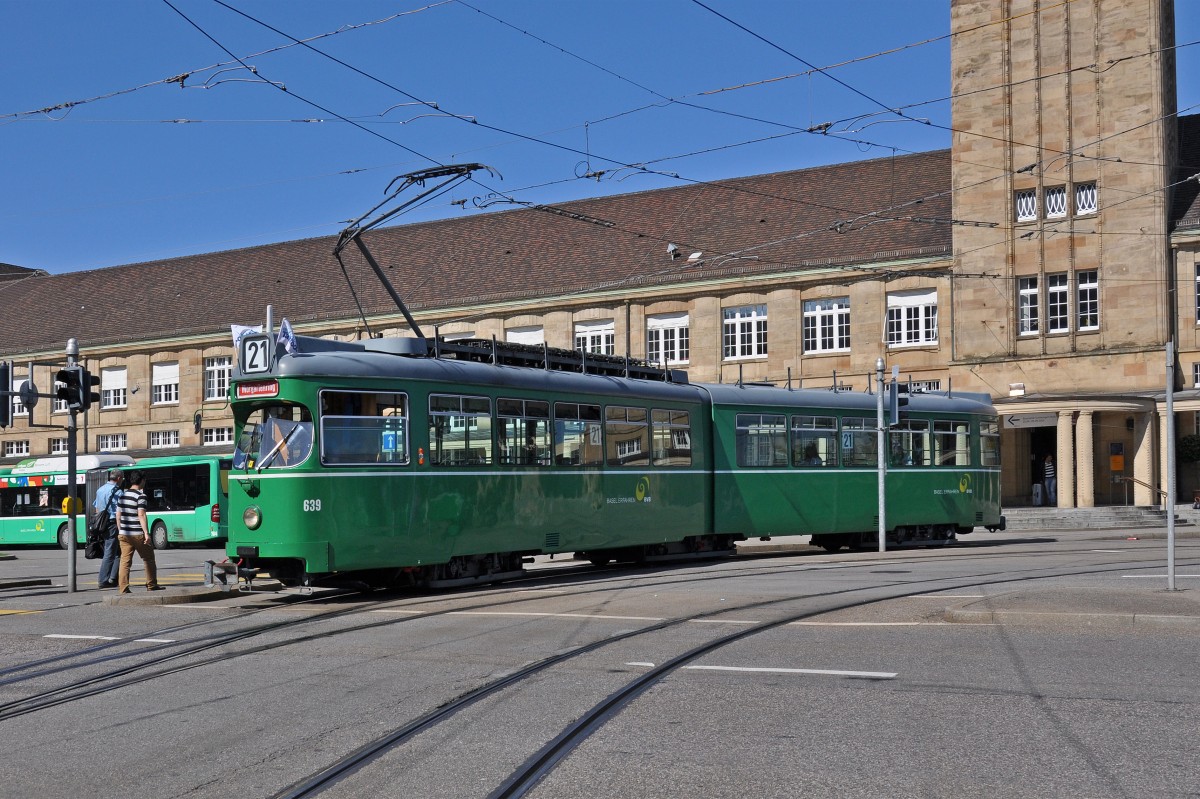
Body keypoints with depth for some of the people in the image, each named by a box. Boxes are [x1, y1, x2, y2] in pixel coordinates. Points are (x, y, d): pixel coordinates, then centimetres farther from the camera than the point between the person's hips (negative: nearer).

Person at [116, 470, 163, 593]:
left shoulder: (122, 495, 10)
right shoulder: (141, 495, -11)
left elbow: (118, 515, 13)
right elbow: (141, 515, -18)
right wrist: (146, 533, -19)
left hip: (124, 534, 6)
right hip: (138, 534, -6)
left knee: (125, 561, 4)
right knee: (148, 559, 9)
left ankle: (123, 588, -2)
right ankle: (151, 585, 16)